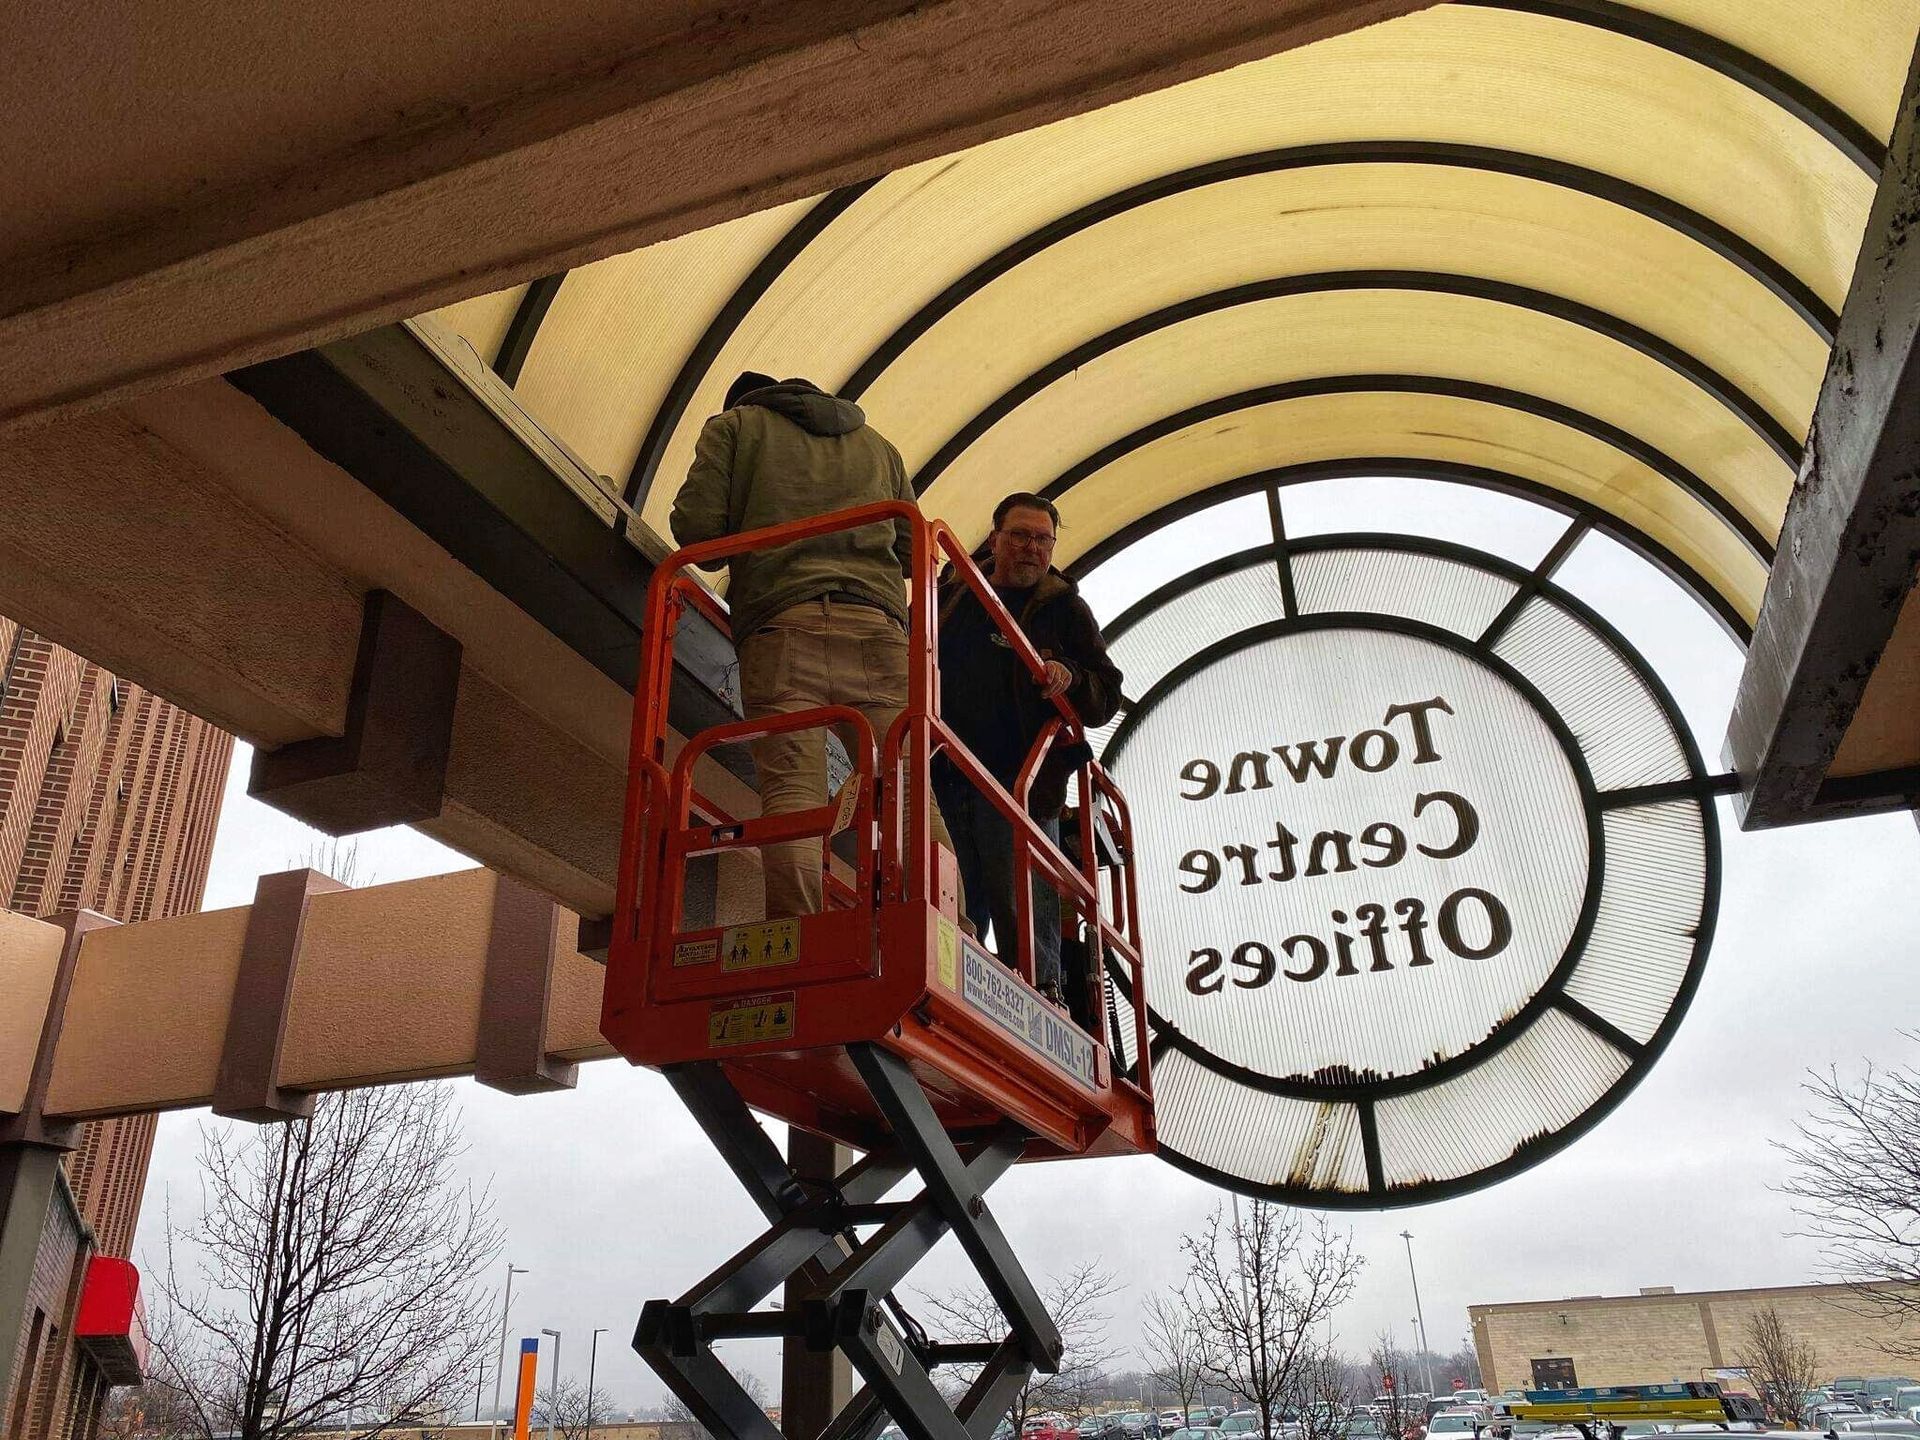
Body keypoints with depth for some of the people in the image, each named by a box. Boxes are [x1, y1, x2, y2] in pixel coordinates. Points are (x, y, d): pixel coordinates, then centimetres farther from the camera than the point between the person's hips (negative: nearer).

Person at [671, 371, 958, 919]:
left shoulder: (734, 424, 21)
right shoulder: (876, 443, 32)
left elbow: (695, 523, 6)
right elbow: (911, 550, 28)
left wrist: (738, 556, 26)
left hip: (781, 625, -2)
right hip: (876, 624, 2)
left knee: (792, 789, -12)